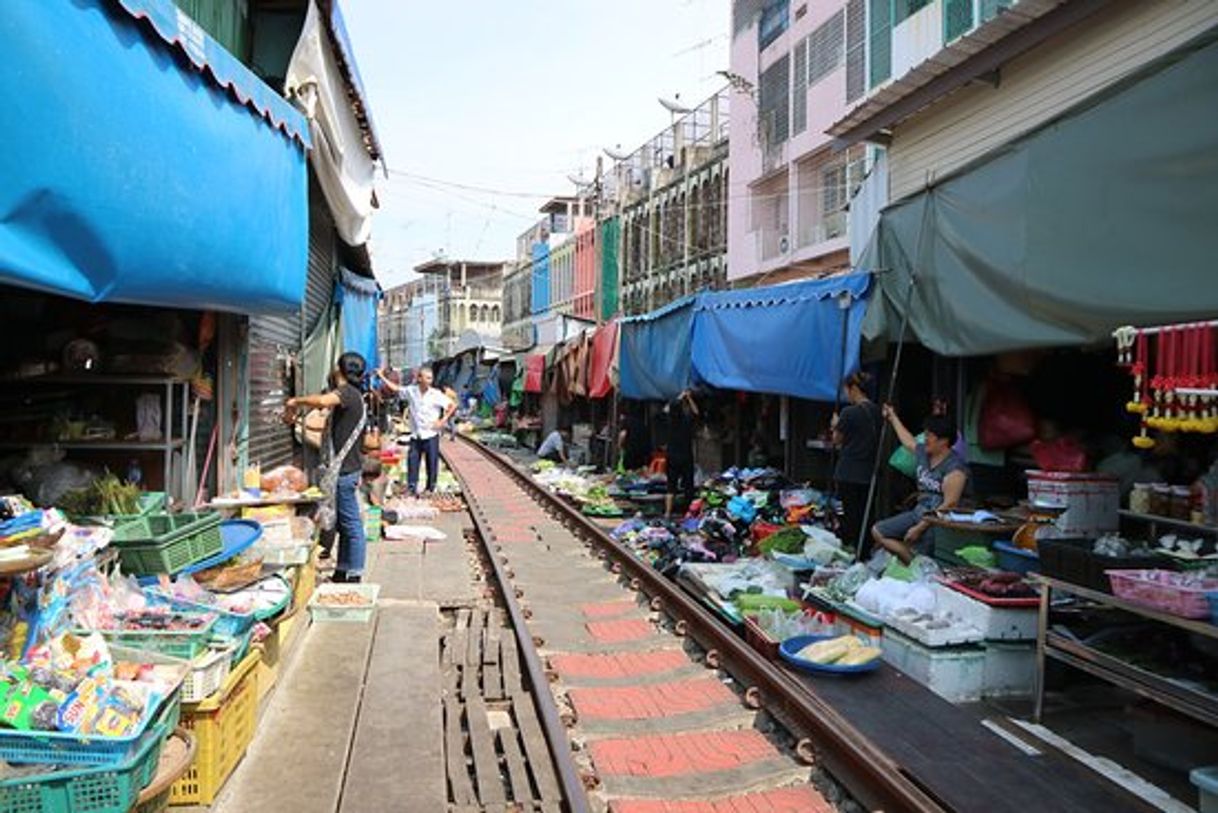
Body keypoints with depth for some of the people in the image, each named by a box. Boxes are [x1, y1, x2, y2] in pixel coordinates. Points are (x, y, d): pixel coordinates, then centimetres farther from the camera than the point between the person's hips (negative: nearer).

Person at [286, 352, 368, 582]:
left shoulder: (347, 392, -15)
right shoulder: (350, 395, 18)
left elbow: (323, 401, -35)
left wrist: (297, 400, -21)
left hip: (345, 470, -10)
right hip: (344, 468, 10)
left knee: (351, 524, -4)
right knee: (344, 523, 15)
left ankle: (354, 575, 1)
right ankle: (342, 572, 23)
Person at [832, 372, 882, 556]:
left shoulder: (849, 412, -16)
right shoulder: (877, 412, 4)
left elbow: (837, 440, -5)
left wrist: (836, 425, 14)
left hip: (849, 473, -6)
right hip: (868, 473, 6)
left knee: (850, 515, 2)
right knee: (865, 515, 13)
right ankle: (865, 554, 20)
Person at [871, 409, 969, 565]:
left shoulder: (954, 468, -17)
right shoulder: (923, 452, 8)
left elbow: (949, 505, -22)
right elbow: (907, 440, 32)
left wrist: (920, 528, -22)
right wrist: (893, 417, 46)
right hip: (918, 513, 9)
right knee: (877, 531, -1)